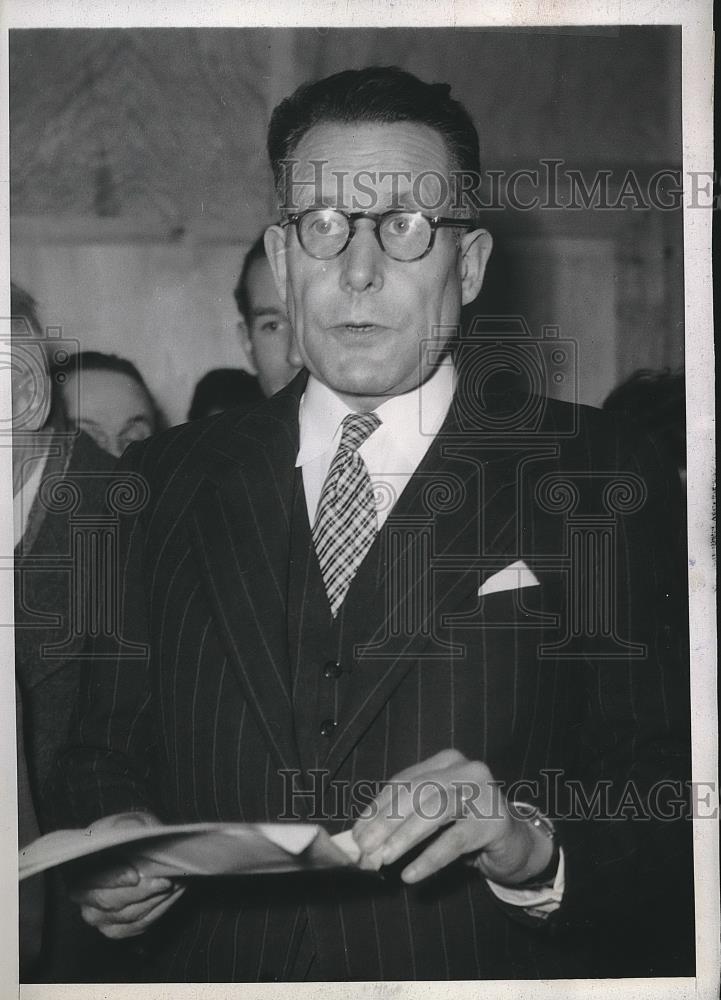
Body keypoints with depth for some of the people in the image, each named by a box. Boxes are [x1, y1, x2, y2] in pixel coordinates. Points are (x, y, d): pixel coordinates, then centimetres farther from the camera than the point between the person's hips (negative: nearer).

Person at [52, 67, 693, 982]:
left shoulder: (600, 481, -2)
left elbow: (672, 807, -7)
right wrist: (114, 840, -6)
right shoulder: (164, 487, 7)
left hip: (495, 980, -3)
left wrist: (531, 846, -23)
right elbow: (104, 751, 12)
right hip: (214, 974, 3)